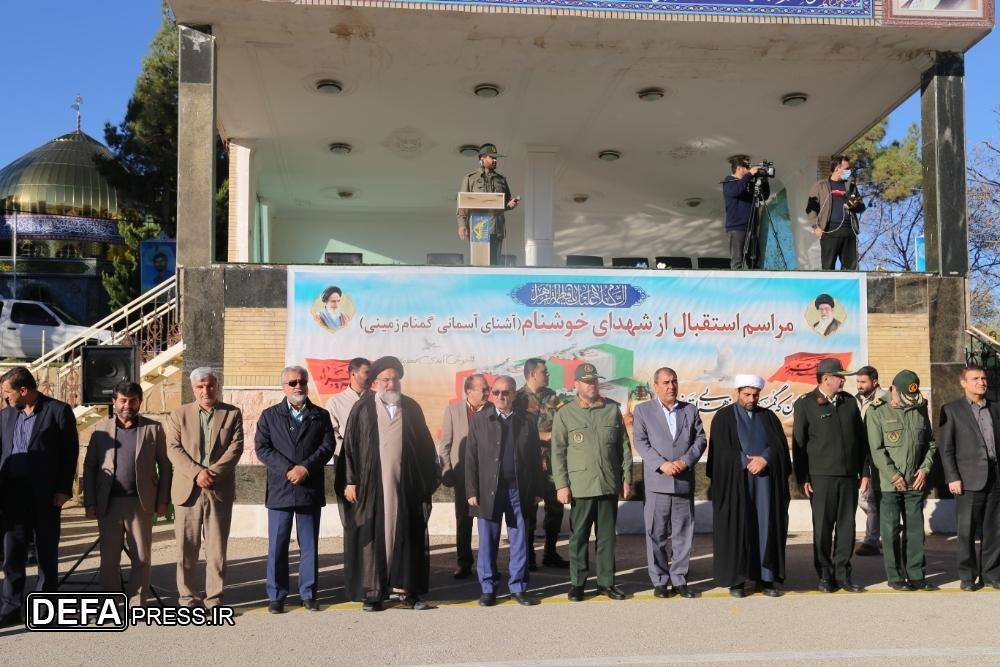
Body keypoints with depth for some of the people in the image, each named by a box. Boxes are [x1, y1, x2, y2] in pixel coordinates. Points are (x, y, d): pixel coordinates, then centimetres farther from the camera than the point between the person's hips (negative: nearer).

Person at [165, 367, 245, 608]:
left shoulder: (232, 414, 8)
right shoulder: (179, 415, 9)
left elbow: (235, 448, -2)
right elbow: (173, 449, -1)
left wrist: (213, 473, -14)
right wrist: (197, 473, -14)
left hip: (220, 491, 0)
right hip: (187, 491, 0)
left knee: (217, 549, 3)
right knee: (186, 548, 3)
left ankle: (214, 598, 11)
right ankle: (188, 598, 13)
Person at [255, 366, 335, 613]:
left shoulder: (321, 416, 10)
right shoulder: (269, 416, 8)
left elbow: (327, 446, -1)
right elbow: (262, 448, -2)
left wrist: (305, 467, -14)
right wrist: (288, 470, -13)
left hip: (311, 490, 1)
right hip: (280, 490, -1)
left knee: (309, 546, 6)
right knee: (277, 546, 2)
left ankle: (308, 594, 15)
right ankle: (276, 596, 11)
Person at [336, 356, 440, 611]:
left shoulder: (411, 408, 10)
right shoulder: (362, 409, 2)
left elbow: (425, 446, 11)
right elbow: (350, 446, 0)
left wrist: (431, 478, 9)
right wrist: (350, 481, -6)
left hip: (406, 485, 2)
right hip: (372, 485, -2)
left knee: (406, 536, 4)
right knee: (373, 536, 1)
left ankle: (407, 591, 12)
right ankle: (373, 593, 7)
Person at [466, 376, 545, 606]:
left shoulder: (526, 422, 8)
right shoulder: (479, 420, 4)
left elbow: (535, 458, 8)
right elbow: (471, 458, 1)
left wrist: (536, 491, 4)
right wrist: (472, 491, -5)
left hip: (519, 491, 1)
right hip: (488, 490, -1)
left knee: (520, 542, 5)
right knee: (488, 542, 4)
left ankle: (518, 587, 15)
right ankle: (488, 588, 14)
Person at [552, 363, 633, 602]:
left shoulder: (612, 409, 7)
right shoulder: (565, 414, 1)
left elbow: (624, 446, 9)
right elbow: (558, 452, -1)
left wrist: (627, 478, 7)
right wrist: (561, 485, -7)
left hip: (609, 484, 2)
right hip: (580, 486, -2)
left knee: (607, 536, 9)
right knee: (578, 537, 4)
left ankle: (606, 582, 19)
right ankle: (577, 583, 15)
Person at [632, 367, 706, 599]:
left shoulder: (691, 410, 12)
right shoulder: (643, 410, 5)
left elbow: (700, 439, 6)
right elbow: (641, 442, -4)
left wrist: (685, 461, -11)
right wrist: (662, 464, -16)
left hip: (685, 482, 2)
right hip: (656, 482, -2)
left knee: (683, 533, 6)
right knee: (657, 534, 2)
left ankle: (679, 579, 15)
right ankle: (659, 581, 11)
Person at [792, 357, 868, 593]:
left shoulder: (849, 401, 11)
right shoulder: (805, 404, -2)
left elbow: (861, 438, 15)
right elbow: (798, 444, -2)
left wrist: (864, 471, 11)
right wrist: (803, 479, -5)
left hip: (849, 475, 4)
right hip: (821, 476, -4)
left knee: (846, 526, 6)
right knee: (823, 527, 2)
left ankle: (842, 573, 15)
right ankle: (825, 575, 12)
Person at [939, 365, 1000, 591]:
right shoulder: (952, 410, 2)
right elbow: (946, 448, -1)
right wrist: (952, 478, -8)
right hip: (969, 479, -3)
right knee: (967, 530, 1)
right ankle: (968, 575, 11)